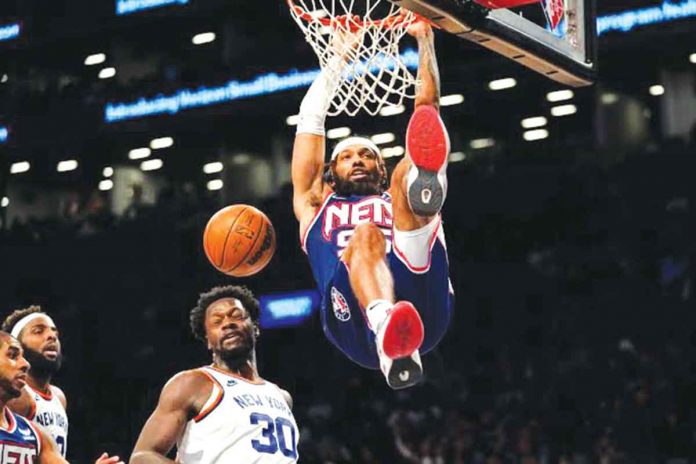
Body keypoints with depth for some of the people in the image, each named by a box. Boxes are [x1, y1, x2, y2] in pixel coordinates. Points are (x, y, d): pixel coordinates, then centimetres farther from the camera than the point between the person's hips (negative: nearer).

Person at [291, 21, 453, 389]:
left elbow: (427, 107, 34)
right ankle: (387, 332, -63)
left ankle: (424, 181, -54)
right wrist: (337, 57, 37)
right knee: (366, 234, -32)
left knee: (409, 174, -14)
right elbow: (310, 119, 34)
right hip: (355, 321, -1)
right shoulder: (316, 207, 37)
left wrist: (425, 42, 31)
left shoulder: (402, 201, 38)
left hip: (423, 308, 1)